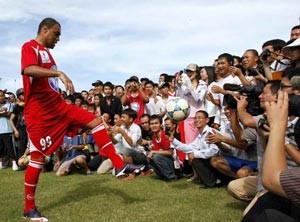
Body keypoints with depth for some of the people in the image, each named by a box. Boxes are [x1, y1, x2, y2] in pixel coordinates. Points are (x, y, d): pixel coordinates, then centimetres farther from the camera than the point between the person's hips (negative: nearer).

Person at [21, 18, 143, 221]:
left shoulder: (46, 51, 20)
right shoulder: (29, 47, -8)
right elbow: (28, 70, -31)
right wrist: (59, 73, -38)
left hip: (57, 105, 9)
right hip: (39, 111, -9)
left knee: (96, 121, -1)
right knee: (38, 156, -4)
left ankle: (119, 165, -3)